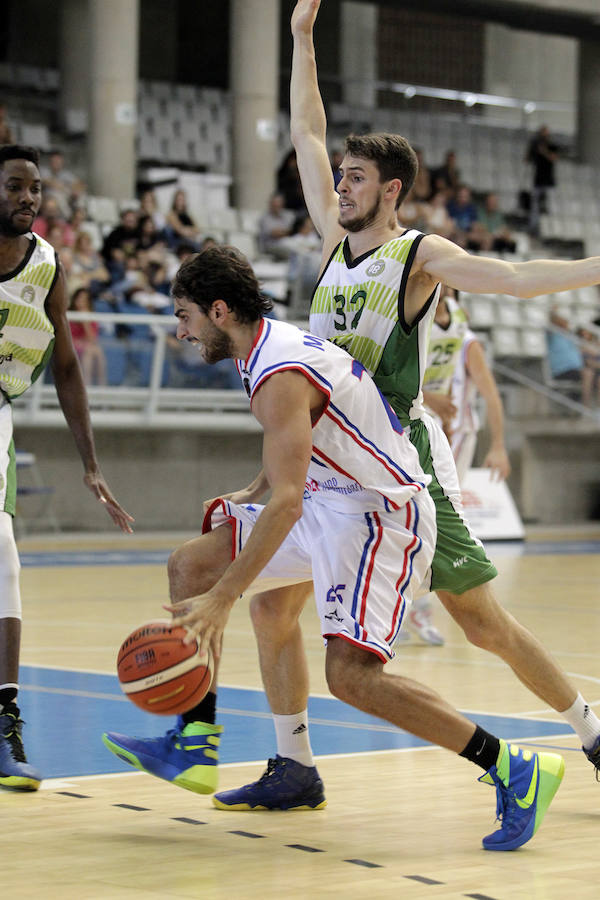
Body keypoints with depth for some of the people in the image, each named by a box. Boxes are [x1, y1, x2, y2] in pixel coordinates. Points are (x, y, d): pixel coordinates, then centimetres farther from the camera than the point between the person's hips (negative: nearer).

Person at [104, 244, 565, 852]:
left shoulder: (280, 378, -23)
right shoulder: (274, 343, 7)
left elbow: (286, 505, -33)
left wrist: (222, 599, -35)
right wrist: (250, 495, 29)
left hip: (382, 516, -10)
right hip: (330, 504, 10)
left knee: (351, 676, -23)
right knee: (190, 565, 7)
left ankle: (513, 771, -16)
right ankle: (192, 748, 12)